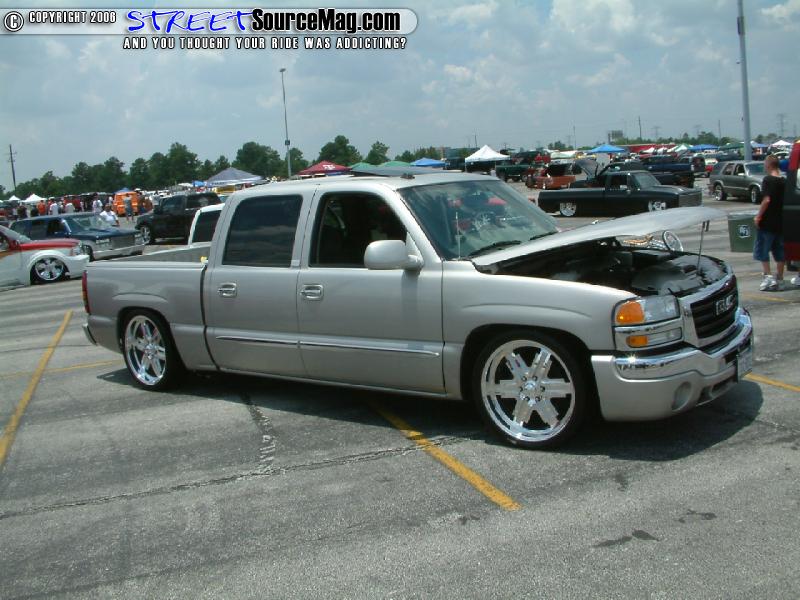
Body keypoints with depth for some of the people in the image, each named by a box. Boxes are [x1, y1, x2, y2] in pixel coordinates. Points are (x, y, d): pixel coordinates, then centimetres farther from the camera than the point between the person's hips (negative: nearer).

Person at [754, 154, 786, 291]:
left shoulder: (768, 180, -12)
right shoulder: (784, 181, 9)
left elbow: (766, 199, -21)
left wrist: (758, 216, -15)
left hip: (767, 222, -7)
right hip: (781, 222, 7)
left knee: (762, 250, 1)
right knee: (779, 251, 10)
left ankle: (768, 276, -6)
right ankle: (779, 280, 13)